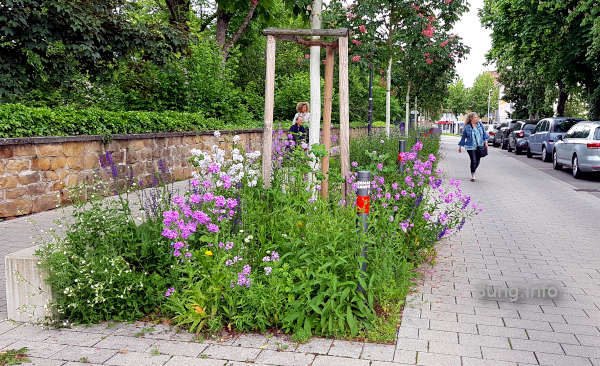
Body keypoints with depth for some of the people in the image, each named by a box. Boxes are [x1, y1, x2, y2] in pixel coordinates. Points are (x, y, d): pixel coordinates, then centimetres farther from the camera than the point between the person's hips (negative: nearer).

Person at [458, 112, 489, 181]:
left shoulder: (480, 124, 3)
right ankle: (473, 176, 7)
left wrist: (485, 142, 1)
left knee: (478, 161, 8)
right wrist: (460, 146, 7)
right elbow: (463, 137, 3)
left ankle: (473, 172, 33)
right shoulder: (467, 127, -4)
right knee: (473, 161, -8)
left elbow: (484, 133, 9)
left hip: (479, 146, 4)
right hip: (471, 147, -4)